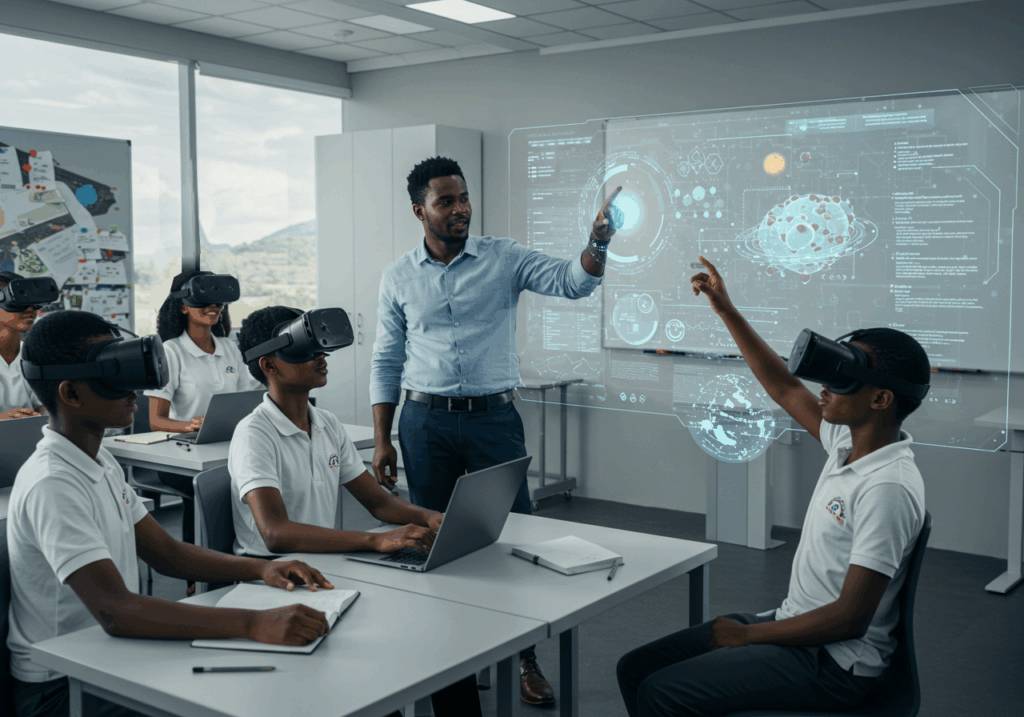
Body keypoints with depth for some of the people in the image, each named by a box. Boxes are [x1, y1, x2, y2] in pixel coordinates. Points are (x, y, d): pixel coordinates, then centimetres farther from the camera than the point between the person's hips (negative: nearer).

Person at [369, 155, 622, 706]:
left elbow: (572, 282, -13)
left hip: (493, 417, -1)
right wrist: (382, 441, 2)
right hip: (426, 422, 2)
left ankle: (524, 658, 15)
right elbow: (386, 362, 7)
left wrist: (599, 239, -34)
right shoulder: (399, 278, 5)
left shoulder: (504, 259, 0)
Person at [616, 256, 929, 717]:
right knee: (636, 669, 3)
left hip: (834, 665, -9)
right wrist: (726, 310, 15)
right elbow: (784, 389, 16)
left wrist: (748, 634, -14)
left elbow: (850, 618, -24)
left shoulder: (887, 488, -25)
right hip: (795, 626, 9)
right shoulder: (850, 441, 2)